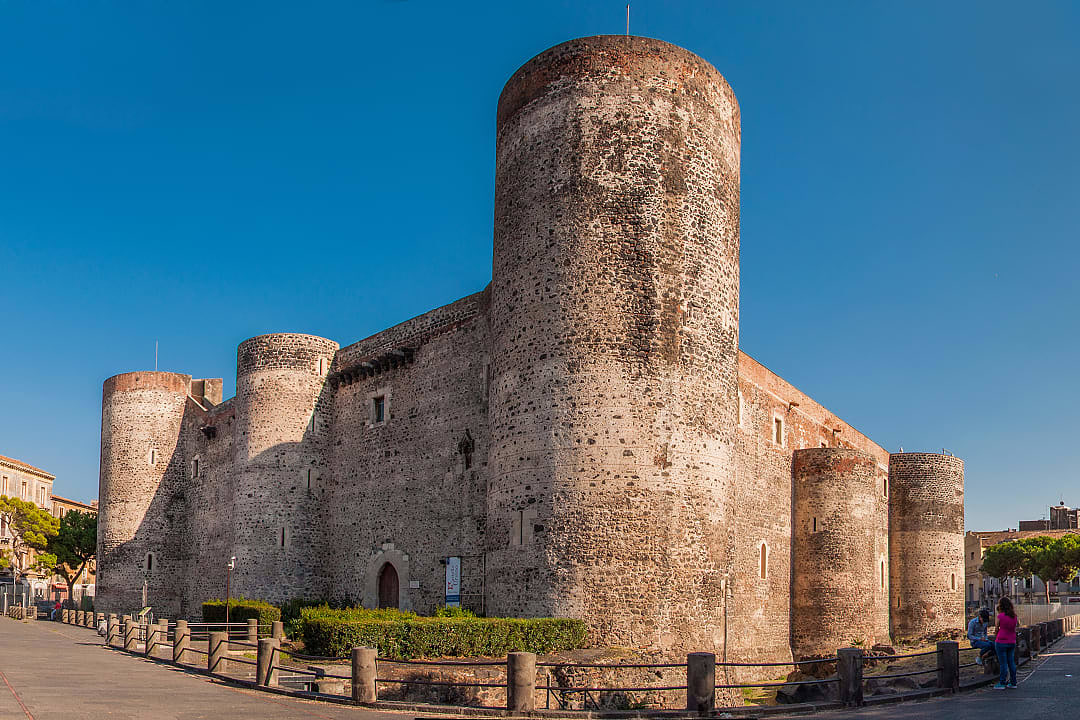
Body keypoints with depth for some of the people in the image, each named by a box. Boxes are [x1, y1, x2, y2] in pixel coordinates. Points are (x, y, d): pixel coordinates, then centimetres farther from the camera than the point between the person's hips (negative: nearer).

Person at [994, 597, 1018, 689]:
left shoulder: (1000, 616, -14)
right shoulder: (1014, 616, 2)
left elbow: (997, 629, -4)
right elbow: (1015, 628, 11)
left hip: (1001, 642, -6)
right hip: (1012, 642, 6)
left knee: (1003, 663, -1)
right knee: (1011, 662, 13)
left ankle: (1002, 683, 4)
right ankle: (1013, 682, 18)